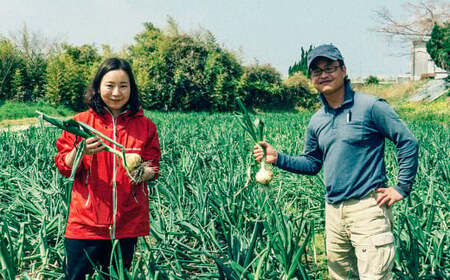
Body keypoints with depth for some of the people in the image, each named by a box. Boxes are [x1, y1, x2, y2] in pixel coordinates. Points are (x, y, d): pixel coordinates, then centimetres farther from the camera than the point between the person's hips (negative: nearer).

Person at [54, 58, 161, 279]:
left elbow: (153, 168, 8)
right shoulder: (81, 123, 0)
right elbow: (64, 168, 0)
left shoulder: (145, 126, 4)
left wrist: (143, 173, -16)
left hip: (129, 222, 1)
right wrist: (79, 151, -21)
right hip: (86, 221, -1)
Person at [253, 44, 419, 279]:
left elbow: (408, 143, -6)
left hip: (367, 208, -7)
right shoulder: (316, 121, 12)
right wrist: (277, 159, 5)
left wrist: (402, 188, -8)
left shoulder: (370, 107, -8)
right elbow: (312, 163, 18)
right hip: (333, 211, 7)